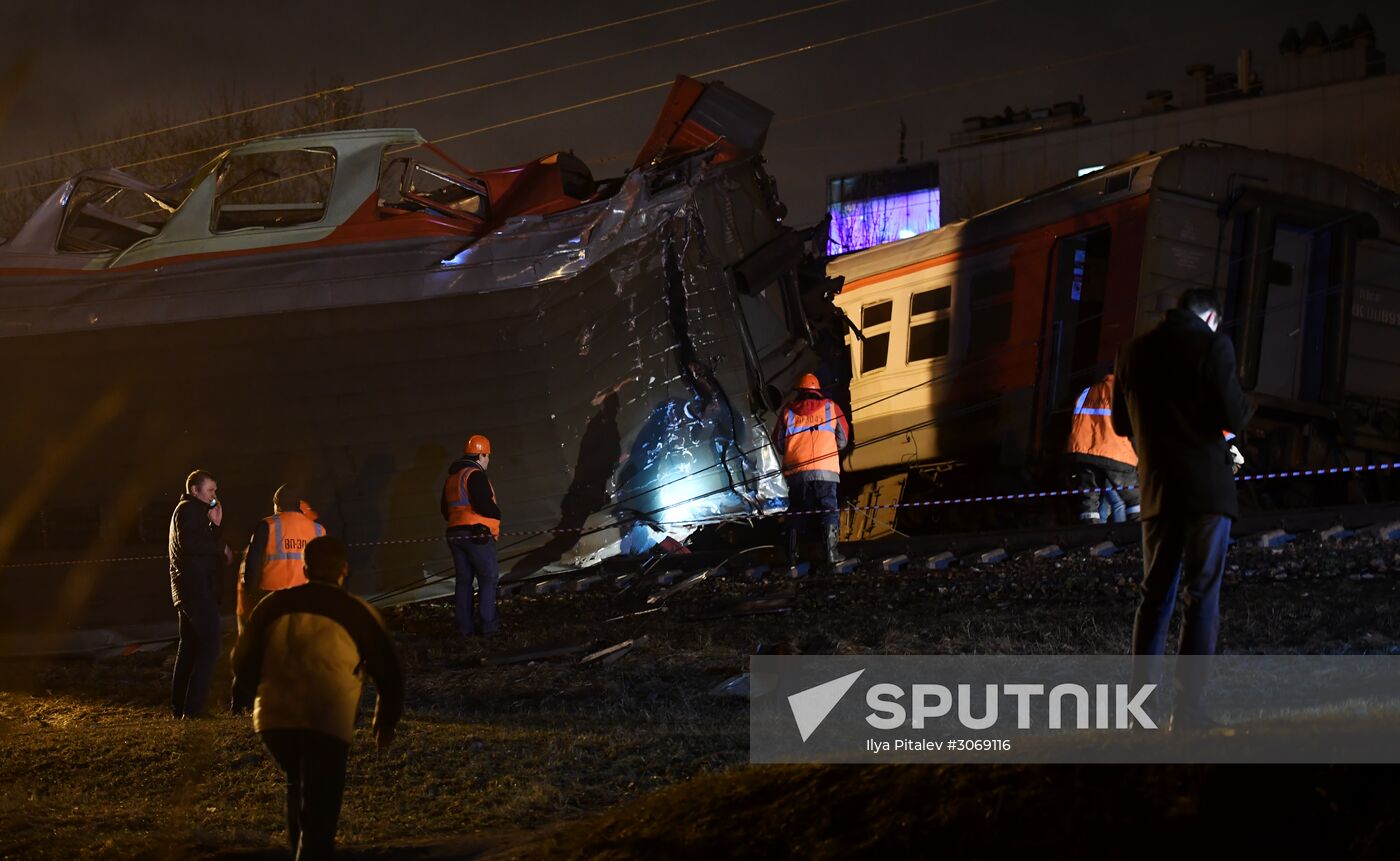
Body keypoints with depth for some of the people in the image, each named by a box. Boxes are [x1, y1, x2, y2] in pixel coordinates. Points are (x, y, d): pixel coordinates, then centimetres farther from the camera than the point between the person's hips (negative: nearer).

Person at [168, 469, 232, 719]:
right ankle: (193, 707, -20)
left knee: (190, 644, 13)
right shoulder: (188, 509, -8)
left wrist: (216, 524, 9)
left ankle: (179, 707, 15)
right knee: (211, 638, -15)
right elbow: (188, 543, -22)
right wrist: (221, 547, -13)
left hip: (189, 586, 11)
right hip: (195, 584, -11)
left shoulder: (194, 511, 25)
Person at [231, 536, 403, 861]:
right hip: (327, 723, -3)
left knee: (299, 787, 28)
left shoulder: (274, 605, 14)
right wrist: (385, 723, 27)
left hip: (274, 719, 4)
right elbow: (388, 673, 11)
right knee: (319, 809, 1)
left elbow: (242, 663, 21)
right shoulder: (356, 612, 7)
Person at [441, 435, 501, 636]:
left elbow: (446, 510, 21)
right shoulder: (475, 475, -11)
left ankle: (465, 626, 9)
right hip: (477, 534, -8)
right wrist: (497, 514, -3)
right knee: (488, 579, -1)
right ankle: (488, 625, -6)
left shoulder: (451, 477, 17)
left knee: (464, 580, 10)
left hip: (455, 534, 8)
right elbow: (483, 504, -21)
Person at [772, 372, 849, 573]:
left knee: (796, 513, 10)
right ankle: (831, 553, -11)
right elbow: (843, 440, 14)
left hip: (796, 471, 2)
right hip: (825, 469, -1)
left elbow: (778, 443, 13)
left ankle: (791, 557, 6)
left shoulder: (788, 411, 11)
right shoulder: (830, 407, 11)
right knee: (828, 510, 2)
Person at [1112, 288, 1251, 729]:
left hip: (1157, 490, 5)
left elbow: (1122, 423, 14)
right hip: (1208, 489, -4)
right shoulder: (1212, 346, -8)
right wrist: (1242, 406, 10)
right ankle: (1189, 706, -7)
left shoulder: (1133, 351, 8)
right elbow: (1235, 419, -12)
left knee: (1155, 595, 11)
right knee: (1202, 597, -1)